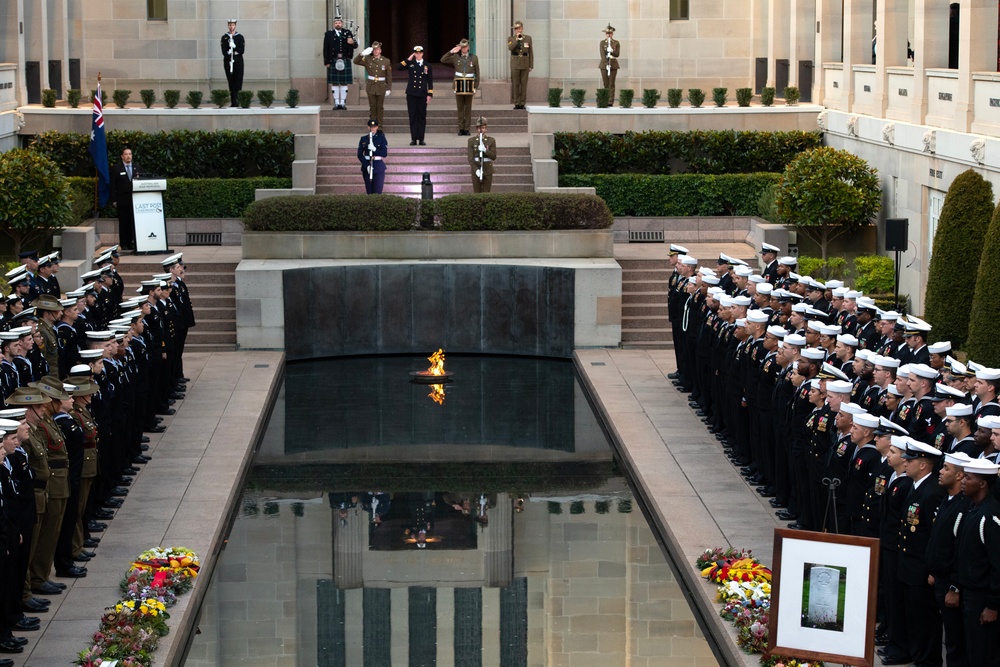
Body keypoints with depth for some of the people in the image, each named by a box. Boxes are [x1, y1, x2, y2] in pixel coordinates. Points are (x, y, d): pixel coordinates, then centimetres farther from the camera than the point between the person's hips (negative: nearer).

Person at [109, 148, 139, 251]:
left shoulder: (136, 166, 11)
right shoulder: (117, 168, 1)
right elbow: (113, 185, 0)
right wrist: (114, 200, -6)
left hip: (135, 199, 3)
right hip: (122, 200, -3)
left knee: (133, 222, 0)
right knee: (123, 222, 0)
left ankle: (131, 242, 6)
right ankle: (124, 244, 5)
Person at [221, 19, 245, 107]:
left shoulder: (240, 37, 7)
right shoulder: (224, 37, 7)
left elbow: (242, 50, -1)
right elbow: (224, 51, -2)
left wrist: (234, 47, -16)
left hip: (238, 61, 0)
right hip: (228, 60, 0)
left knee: (238, 81, -8)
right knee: (231, 82, -2)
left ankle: (237, 100, -7)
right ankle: (233, 102, -2)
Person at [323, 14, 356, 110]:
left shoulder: (348, 33, 8)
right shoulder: (328, 34, 6)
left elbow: (355, 45, 3)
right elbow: (325, 49, 4)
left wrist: (352, 42, -21)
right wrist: (326, 62, -3)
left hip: (345, 62, 0)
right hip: (333, 62, 0)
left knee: (344, 83, 2)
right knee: (334, 83, 1)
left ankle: (343, 103, 7)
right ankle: (336, 103, 6)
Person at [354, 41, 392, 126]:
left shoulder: (386, 61, -1)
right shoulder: (368, 59, 2)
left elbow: (389, 76, 2)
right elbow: (356, 61, -6)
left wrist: (389, 88, -2)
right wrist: (362, 53, -20)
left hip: (381, 87, -1)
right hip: (371, 87, 1)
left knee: (380, 107, 6)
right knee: (372, 107, 6)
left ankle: (379, 125, 13)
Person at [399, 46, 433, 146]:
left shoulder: (427, 65, 7)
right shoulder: (410, 64, 7)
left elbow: (430, 81, 7)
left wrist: (430, 95, 0)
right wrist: (408, 60, -8)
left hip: (422, 94, 0)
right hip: (411, 94, 0)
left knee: (422, 117, 2)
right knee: (413, 117, 0)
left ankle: (421, 139, 5)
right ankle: (414, 139, 3)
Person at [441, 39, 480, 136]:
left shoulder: (474, 58, 6)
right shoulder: (456, 57, 7)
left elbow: (477, 73, 8)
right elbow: (443, 60, 6)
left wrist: (476, 87, 3)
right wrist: (451, 52, -3)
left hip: (469, 85, 0)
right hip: (459, 85, 0)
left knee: (468, 108, 1)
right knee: (460, 108, 1)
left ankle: (467, 129, 5)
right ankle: (461, 129, 5)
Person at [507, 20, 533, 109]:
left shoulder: (528, 38, 7)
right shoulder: (511, 39, 5)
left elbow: (531, 53, 7)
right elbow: (510, 48, -15)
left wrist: (531, 65, 2)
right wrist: (517, 39, -18)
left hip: (525, 64, 1)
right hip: (515, 63, -1)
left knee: (524, 84, 0)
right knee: (515, 84, -2)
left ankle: (522, 103, 3)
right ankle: (516, 103, 2)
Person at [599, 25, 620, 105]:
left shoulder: (616, 43, 5)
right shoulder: (602, 42, 4)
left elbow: (617, 54, -2)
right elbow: (602, 54, -6)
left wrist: (612, 51, -23)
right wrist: (606, 64, -17)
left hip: (613, 65, 0)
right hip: (604, 64, 0)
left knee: (611, 84, -3)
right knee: (606, 84, 2)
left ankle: (611, 101, -5)